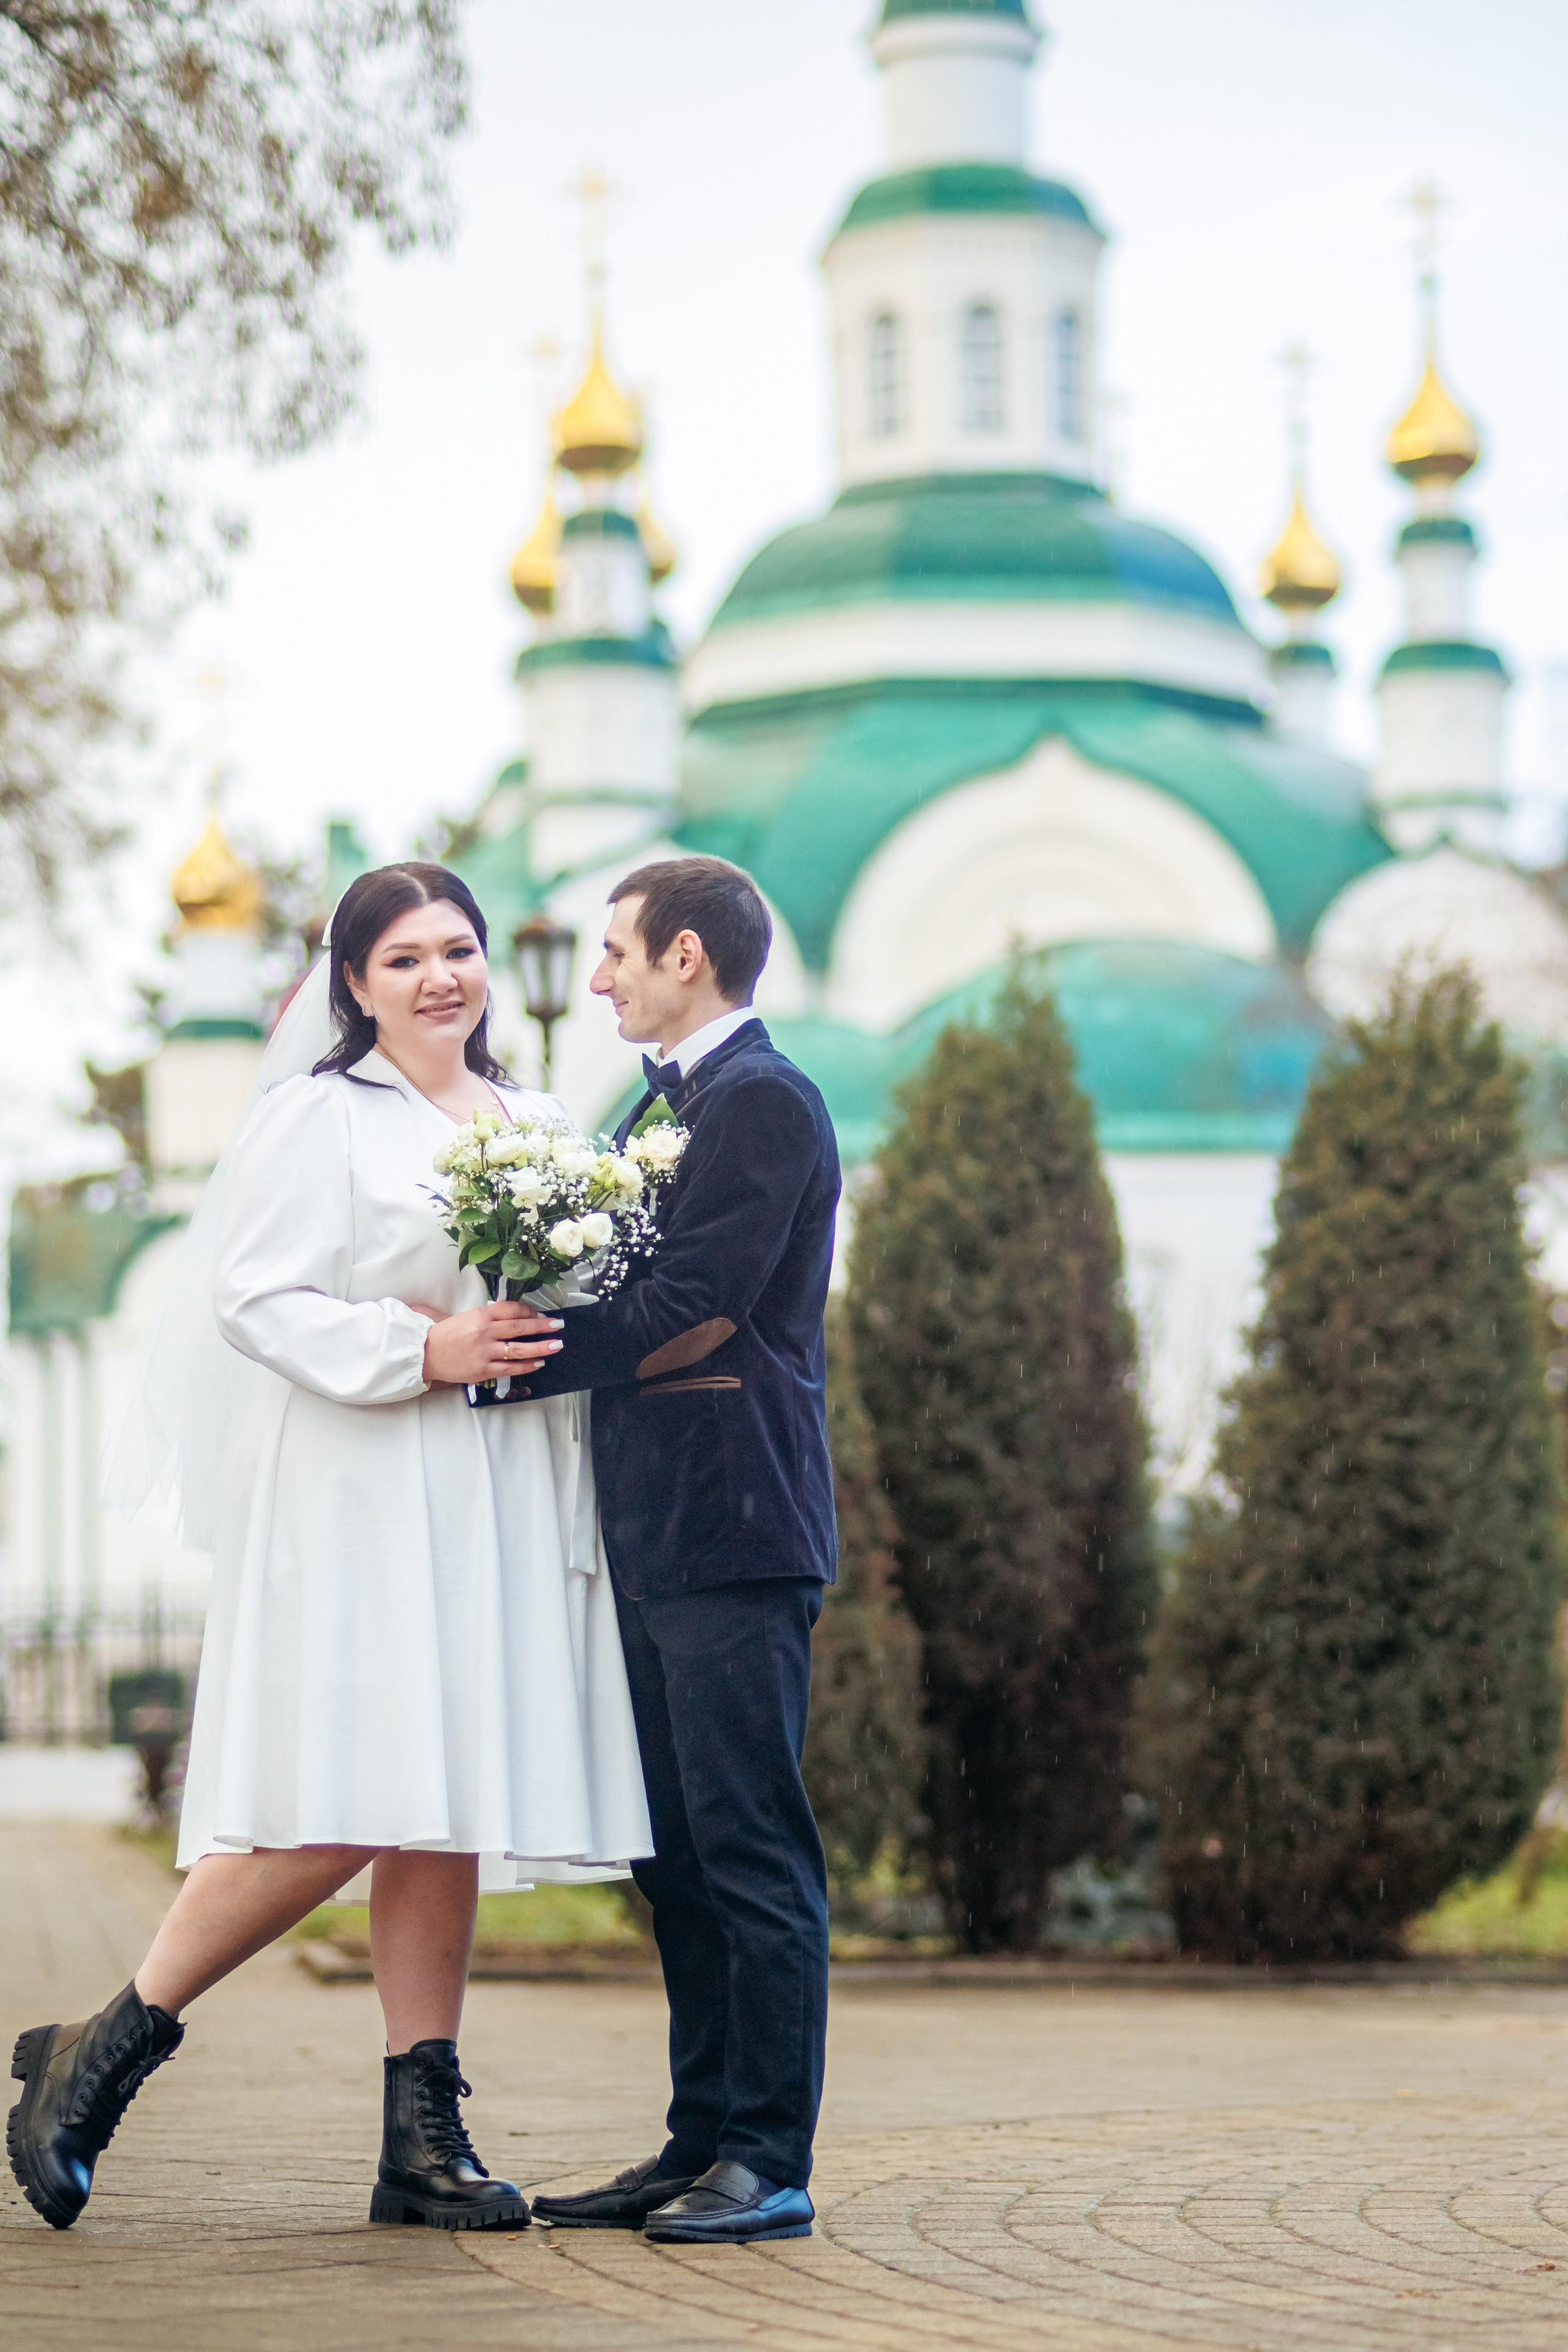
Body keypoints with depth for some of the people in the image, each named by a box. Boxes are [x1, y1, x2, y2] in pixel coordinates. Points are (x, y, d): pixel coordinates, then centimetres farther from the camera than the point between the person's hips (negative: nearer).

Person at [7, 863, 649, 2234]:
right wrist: (422, 1353, -18)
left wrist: (569, 1341, 3)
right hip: (357, 1504, -6)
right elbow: (253, 1296, -10)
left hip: (500, 1507, 7)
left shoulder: (533, 1126, 17)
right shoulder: (323, 1116, -3)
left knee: (447, 1813, 3)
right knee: (334, 1812, -13)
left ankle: (424, 2139, 5)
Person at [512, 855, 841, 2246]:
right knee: (679, 1856, 11)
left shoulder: (762, 1104, -10)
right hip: (657, 1534, 10)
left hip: (735, 1530, -10)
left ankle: (772, 2165, -4)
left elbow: (690, 1313, -17)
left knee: (751, 1850, -7)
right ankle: (703, 2143, 16)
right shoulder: (669, 1103, 21)